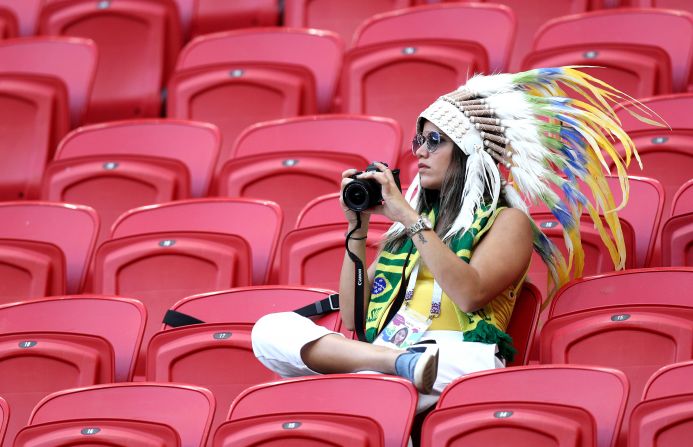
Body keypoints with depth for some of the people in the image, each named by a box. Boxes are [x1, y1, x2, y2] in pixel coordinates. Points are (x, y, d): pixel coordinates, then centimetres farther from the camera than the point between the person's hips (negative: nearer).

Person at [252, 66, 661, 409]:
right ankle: (403, 363, -34)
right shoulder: (414, 217, 28)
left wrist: (409, 219, -5)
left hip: (456, 357, -7)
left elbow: (470, 294, -10)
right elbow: (353, 318, 23)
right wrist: (358, 229, 15)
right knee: (272, 331, -25)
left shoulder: (507, 221, 11)